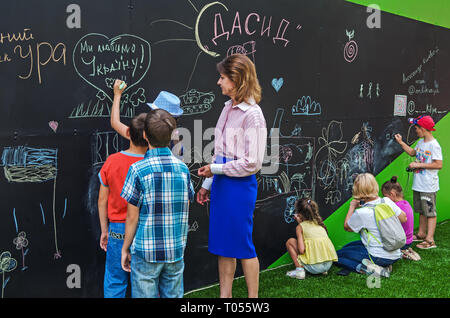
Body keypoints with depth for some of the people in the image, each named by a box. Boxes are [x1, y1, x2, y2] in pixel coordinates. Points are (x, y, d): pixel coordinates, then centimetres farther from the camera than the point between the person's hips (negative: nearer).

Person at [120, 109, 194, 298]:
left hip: (146, 253, -3)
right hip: (176, 251, 4)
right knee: (173, 295, 15)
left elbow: (132, 217, -8)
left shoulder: (138, 170, -13)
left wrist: (125, 249, 4)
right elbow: (184, 213, 6)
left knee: (144, 295, 8)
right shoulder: (183, 168, -2)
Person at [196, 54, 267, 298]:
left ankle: (253, 298, 18)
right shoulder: (228, 109, 10)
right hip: (221, 184, 8)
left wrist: (215, 169, -12)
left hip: (240, 185, -8)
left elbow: (252, 163, -18)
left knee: (242, 245, 2)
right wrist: (207, 184, 17)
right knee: (222, 244, 12)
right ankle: (225, 295, 24)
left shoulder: (252, 115, -14)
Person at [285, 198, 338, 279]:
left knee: (290, 242, 9)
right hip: (329, 264, 6)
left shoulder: (300, 227, -1)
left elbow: (301, 250, -10)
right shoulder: (320, 223, 14)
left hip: (313, 267, -6)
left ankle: (299, 270, 1)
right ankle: (323, 270, 18)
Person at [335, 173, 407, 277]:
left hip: (379, 257, -7)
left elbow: (346, 227, -1)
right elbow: (403, 219, 9)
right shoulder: (387, 201, -6)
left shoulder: (361, 213, -21)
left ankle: (368, 268, -11)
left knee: (338, 255, 5)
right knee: (350, 245, 26)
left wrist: (352, 207, 8)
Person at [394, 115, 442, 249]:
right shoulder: (421, 142, 9)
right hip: (418, 184, 9)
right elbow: (412, 153, 27)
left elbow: (439, 165, -22)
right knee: (422, 211, 18)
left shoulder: (434, 145, -17)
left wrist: (419, 164, -19)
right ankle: (421, 234, 29)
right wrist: (401, 142, 19)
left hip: (428, 186, -9)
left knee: (430, 212, -4)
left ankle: (430, 240, -2)